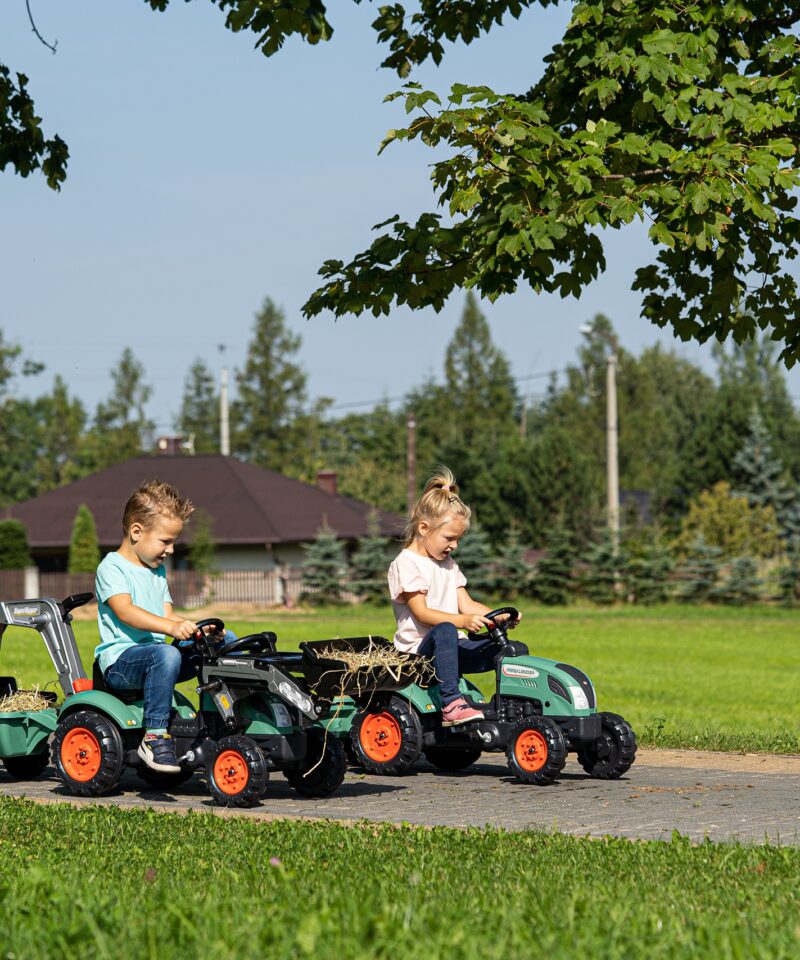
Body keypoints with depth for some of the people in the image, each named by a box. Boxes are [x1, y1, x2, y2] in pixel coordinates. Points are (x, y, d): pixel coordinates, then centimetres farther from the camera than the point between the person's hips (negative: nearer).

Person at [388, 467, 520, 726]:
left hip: (452, 647, 8)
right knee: (445, 631, -41)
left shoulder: (448, 564, 21)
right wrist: (462, 621, -31)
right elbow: (421, 612, -17)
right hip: (419, 649, -8)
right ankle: (451, 703, -46)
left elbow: (466, 604, 15)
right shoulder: (406, 563, -7)